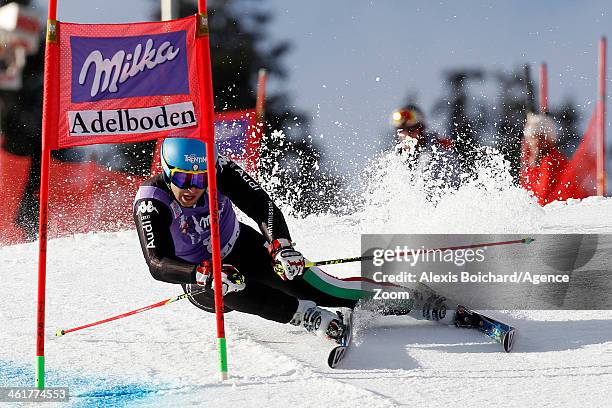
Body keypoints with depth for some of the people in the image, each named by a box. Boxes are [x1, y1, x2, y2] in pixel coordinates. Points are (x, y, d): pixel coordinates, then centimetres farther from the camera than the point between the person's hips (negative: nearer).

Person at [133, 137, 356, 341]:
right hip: (197, 273, -3)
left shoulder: (218, 170, -23)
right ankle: (311, 317, -29)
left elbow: (262, 206, -29)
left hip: (242, 248, 3)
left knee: (292, 270, -19)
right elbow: (157, 264, -38)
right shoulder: (151, 204, -29)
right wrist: (206, 275, -54)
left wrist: (282, 247, -48)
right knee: (230, 290, -34)